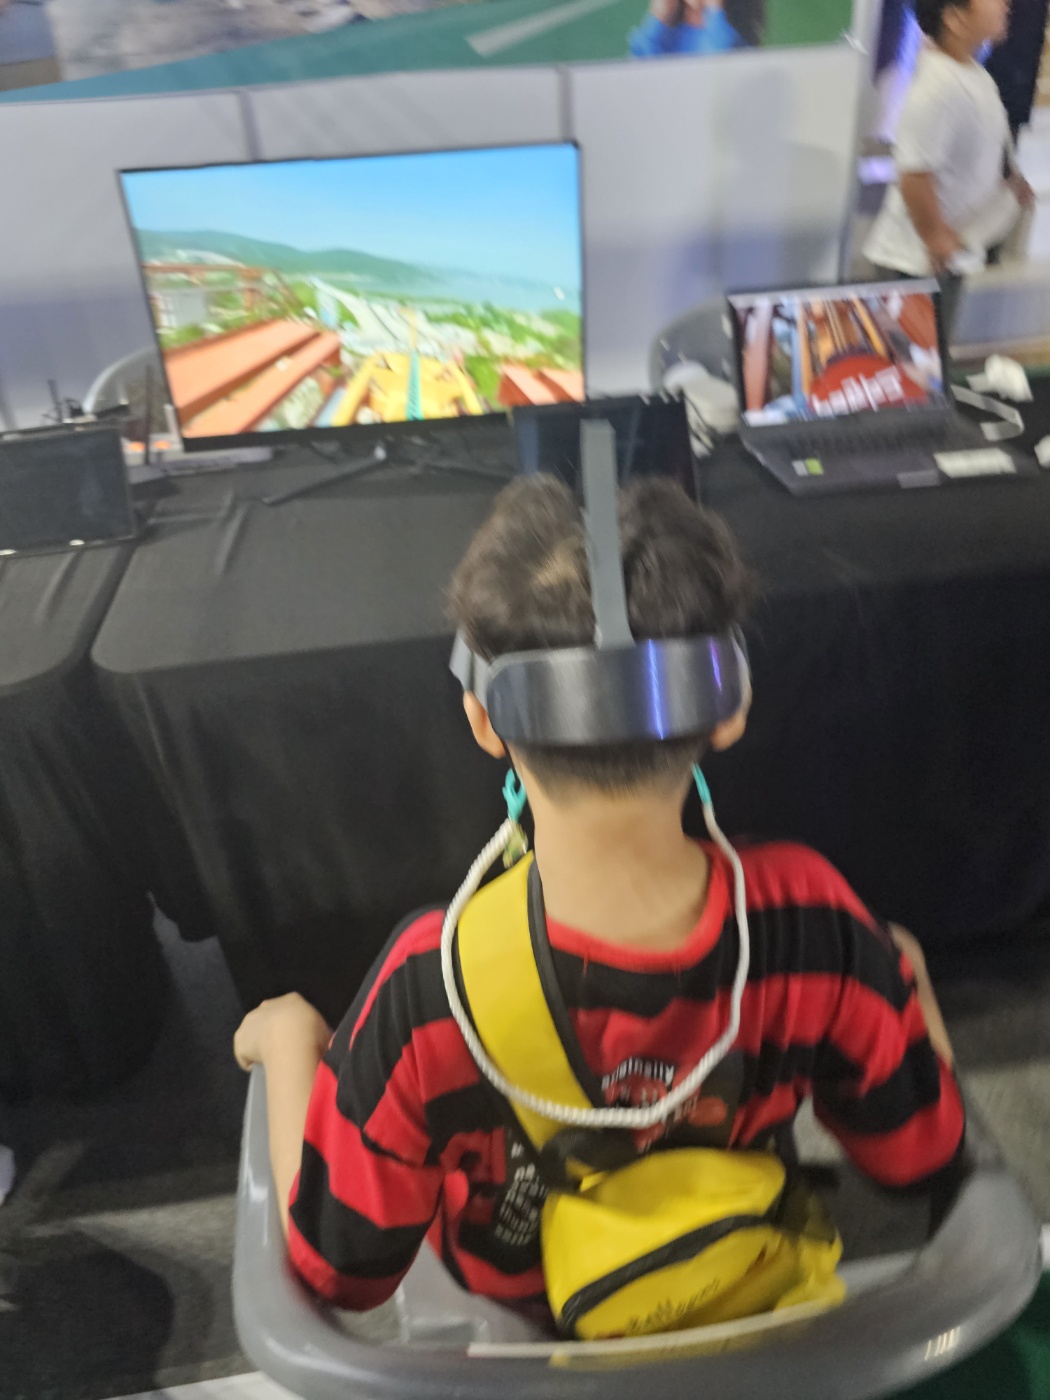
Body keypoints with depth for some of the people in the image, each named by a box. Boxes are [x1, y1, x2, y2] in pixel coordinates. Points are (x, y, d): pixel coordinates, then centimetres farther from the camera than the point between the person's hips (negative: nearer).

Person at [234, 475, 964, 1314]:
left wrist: (285, 1040, -9)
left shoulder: (429, 988, -41)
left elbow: (337, 1274, -22)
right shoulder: (814, 926, -35)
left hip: (508, 1303, -1)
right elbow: (920, 1159, -14)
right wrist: (907, 977, 3)